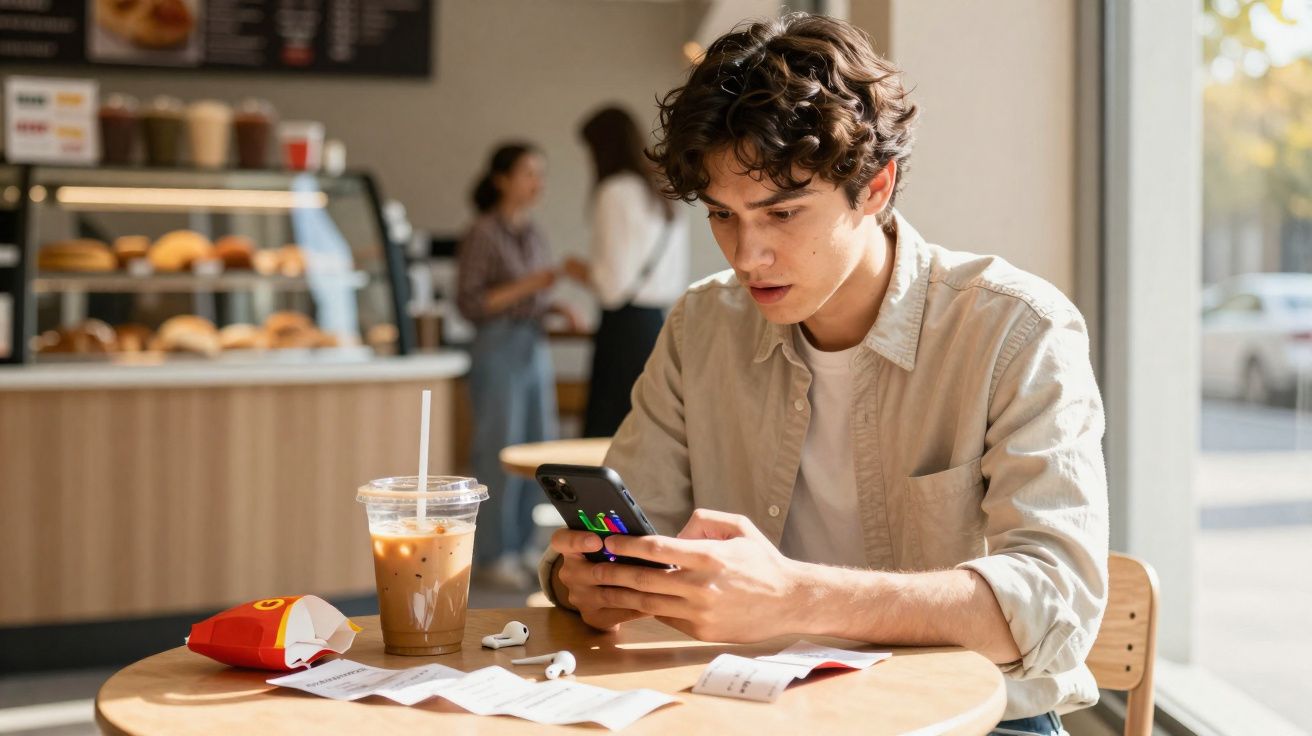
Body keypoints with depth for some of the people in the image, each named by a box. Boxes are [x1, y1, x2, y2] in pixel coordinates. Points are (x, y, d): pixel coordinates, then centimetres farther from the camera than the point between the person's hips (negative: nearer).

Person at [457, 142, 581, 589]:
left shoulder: (533, 235, 14)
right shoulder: (483, 234, -7)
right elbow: (469, 303, -11)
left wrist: (554, 308, 4)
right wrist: (525, 287, -18)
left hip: (535, 347, 7)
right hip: (499, 349, -7)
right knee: (500, 453, -3)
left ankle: (520, 547, 18)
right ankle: (492, 555, 7)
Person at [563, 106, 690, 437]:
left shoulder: (616, 192, -8)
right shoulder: (663, 192, 16)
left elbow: (614, 284, -13)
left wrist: (582, 272, 7)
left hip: (625, 326, -8)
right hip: (660, 323, 8)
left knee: (603, 436, -6)